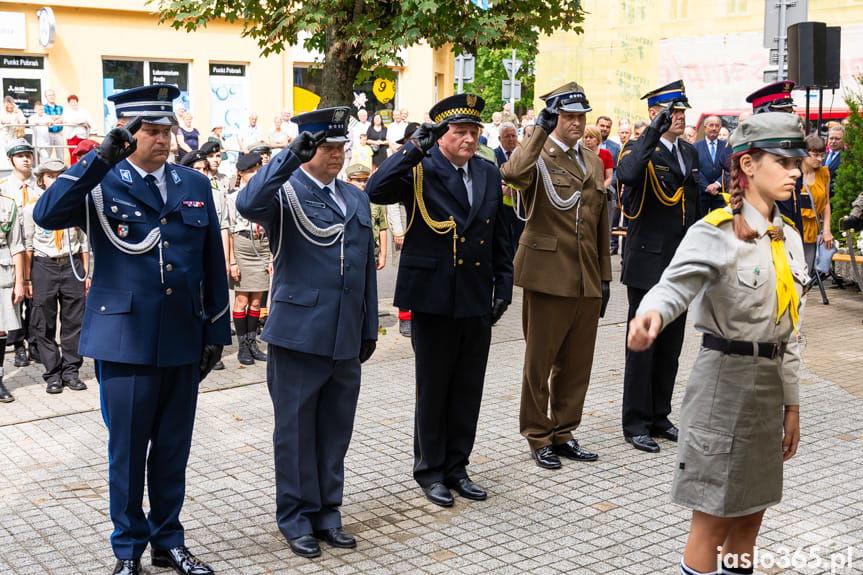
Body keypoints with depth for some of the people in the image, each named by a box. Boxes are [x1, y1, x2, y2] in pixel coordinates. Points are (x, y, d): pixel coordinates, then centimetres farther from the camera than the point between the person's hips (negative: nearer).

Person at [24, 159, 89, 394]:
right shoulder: (32, 208, 2)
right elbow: (28, 246, 1)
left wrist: (86, 274, 10)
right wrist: (27, 279, -3)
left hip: (72, 265, 2)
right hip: (44, 267, -2)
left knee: (73, 322, 2)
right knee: (44, 325, 1)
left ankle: (70, 371, 12)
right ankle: (52, 374, 9)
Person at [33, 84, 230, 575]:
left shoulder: (195, 185, 9)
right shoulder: (101, 184, -1)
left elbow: (213, 264, 11)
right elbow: (47, 215, -20)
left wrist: (216, 332, 9)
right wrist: (100, 158, -24)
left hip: (183, 341, 3)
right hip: (125, 340, -3)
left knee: (173, 449, 12)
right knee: (127, 450, 6)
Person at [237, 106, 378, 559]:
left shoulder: (357, 198, 14)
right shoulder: (286, 192, -5)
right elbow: (248, 204, -29)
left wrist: (369, 327, 16)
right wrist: (291, 156, -32)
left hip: (346, 339, 5)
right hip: (298, 334, -5)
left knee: (335, 430, 13)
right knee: (296, 430, 6)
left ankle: (327, 513, 26)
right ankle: (296, 519, 19)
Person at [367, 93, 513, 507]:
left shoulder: (489, 174, 9)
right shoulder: (419, 170, -8)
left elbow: (500, 236, 15)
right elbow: (377, 191, -27)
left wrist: (503, 284, 10)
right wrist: (416, 146, -27)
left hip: (477, 301, 5)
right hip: (433, 299, -5)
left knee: (468, 390, 12)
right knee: (433, 390, 7)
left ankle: (456, 468, 26)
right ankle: (430, 470, 22)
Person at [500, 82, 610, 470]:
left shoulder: (592, 159, 15)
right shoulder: (537, 155, -5)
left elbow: (601, 223, 18)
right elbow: (513, 174, -31)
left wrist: (604, 275, 15)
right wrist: (541, 130, -28)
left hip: (587, 279, 6)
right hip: (548, 274, -6)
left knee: (577, 363, 11)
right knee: (539, 362, 5)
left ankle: (564, 433, 24)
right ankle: (539, 438, 18)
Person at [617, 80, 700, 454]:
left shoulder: (689, 152, 12)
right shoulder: (640, 150, -10)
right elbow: (626, 175, -36)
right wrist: (654, 132, -34)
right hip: (648, 263, -7)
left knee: (671, 345, 14)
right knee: (643, 344, 1)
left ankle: (659, 417, 26)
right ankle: (636, 423, 11)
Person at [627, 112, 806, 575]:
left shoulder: (789, 238, 8)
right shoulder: (716, 231, -13)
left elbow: (787, 330, 13)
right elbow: (676, 285, -32)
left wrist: (791, 402, 13)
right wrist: (651, 313, -55)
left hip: (769, 381, 7)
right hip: (725, 377, -7)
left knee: (750, 515, 16)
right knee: (713, 519, 0)